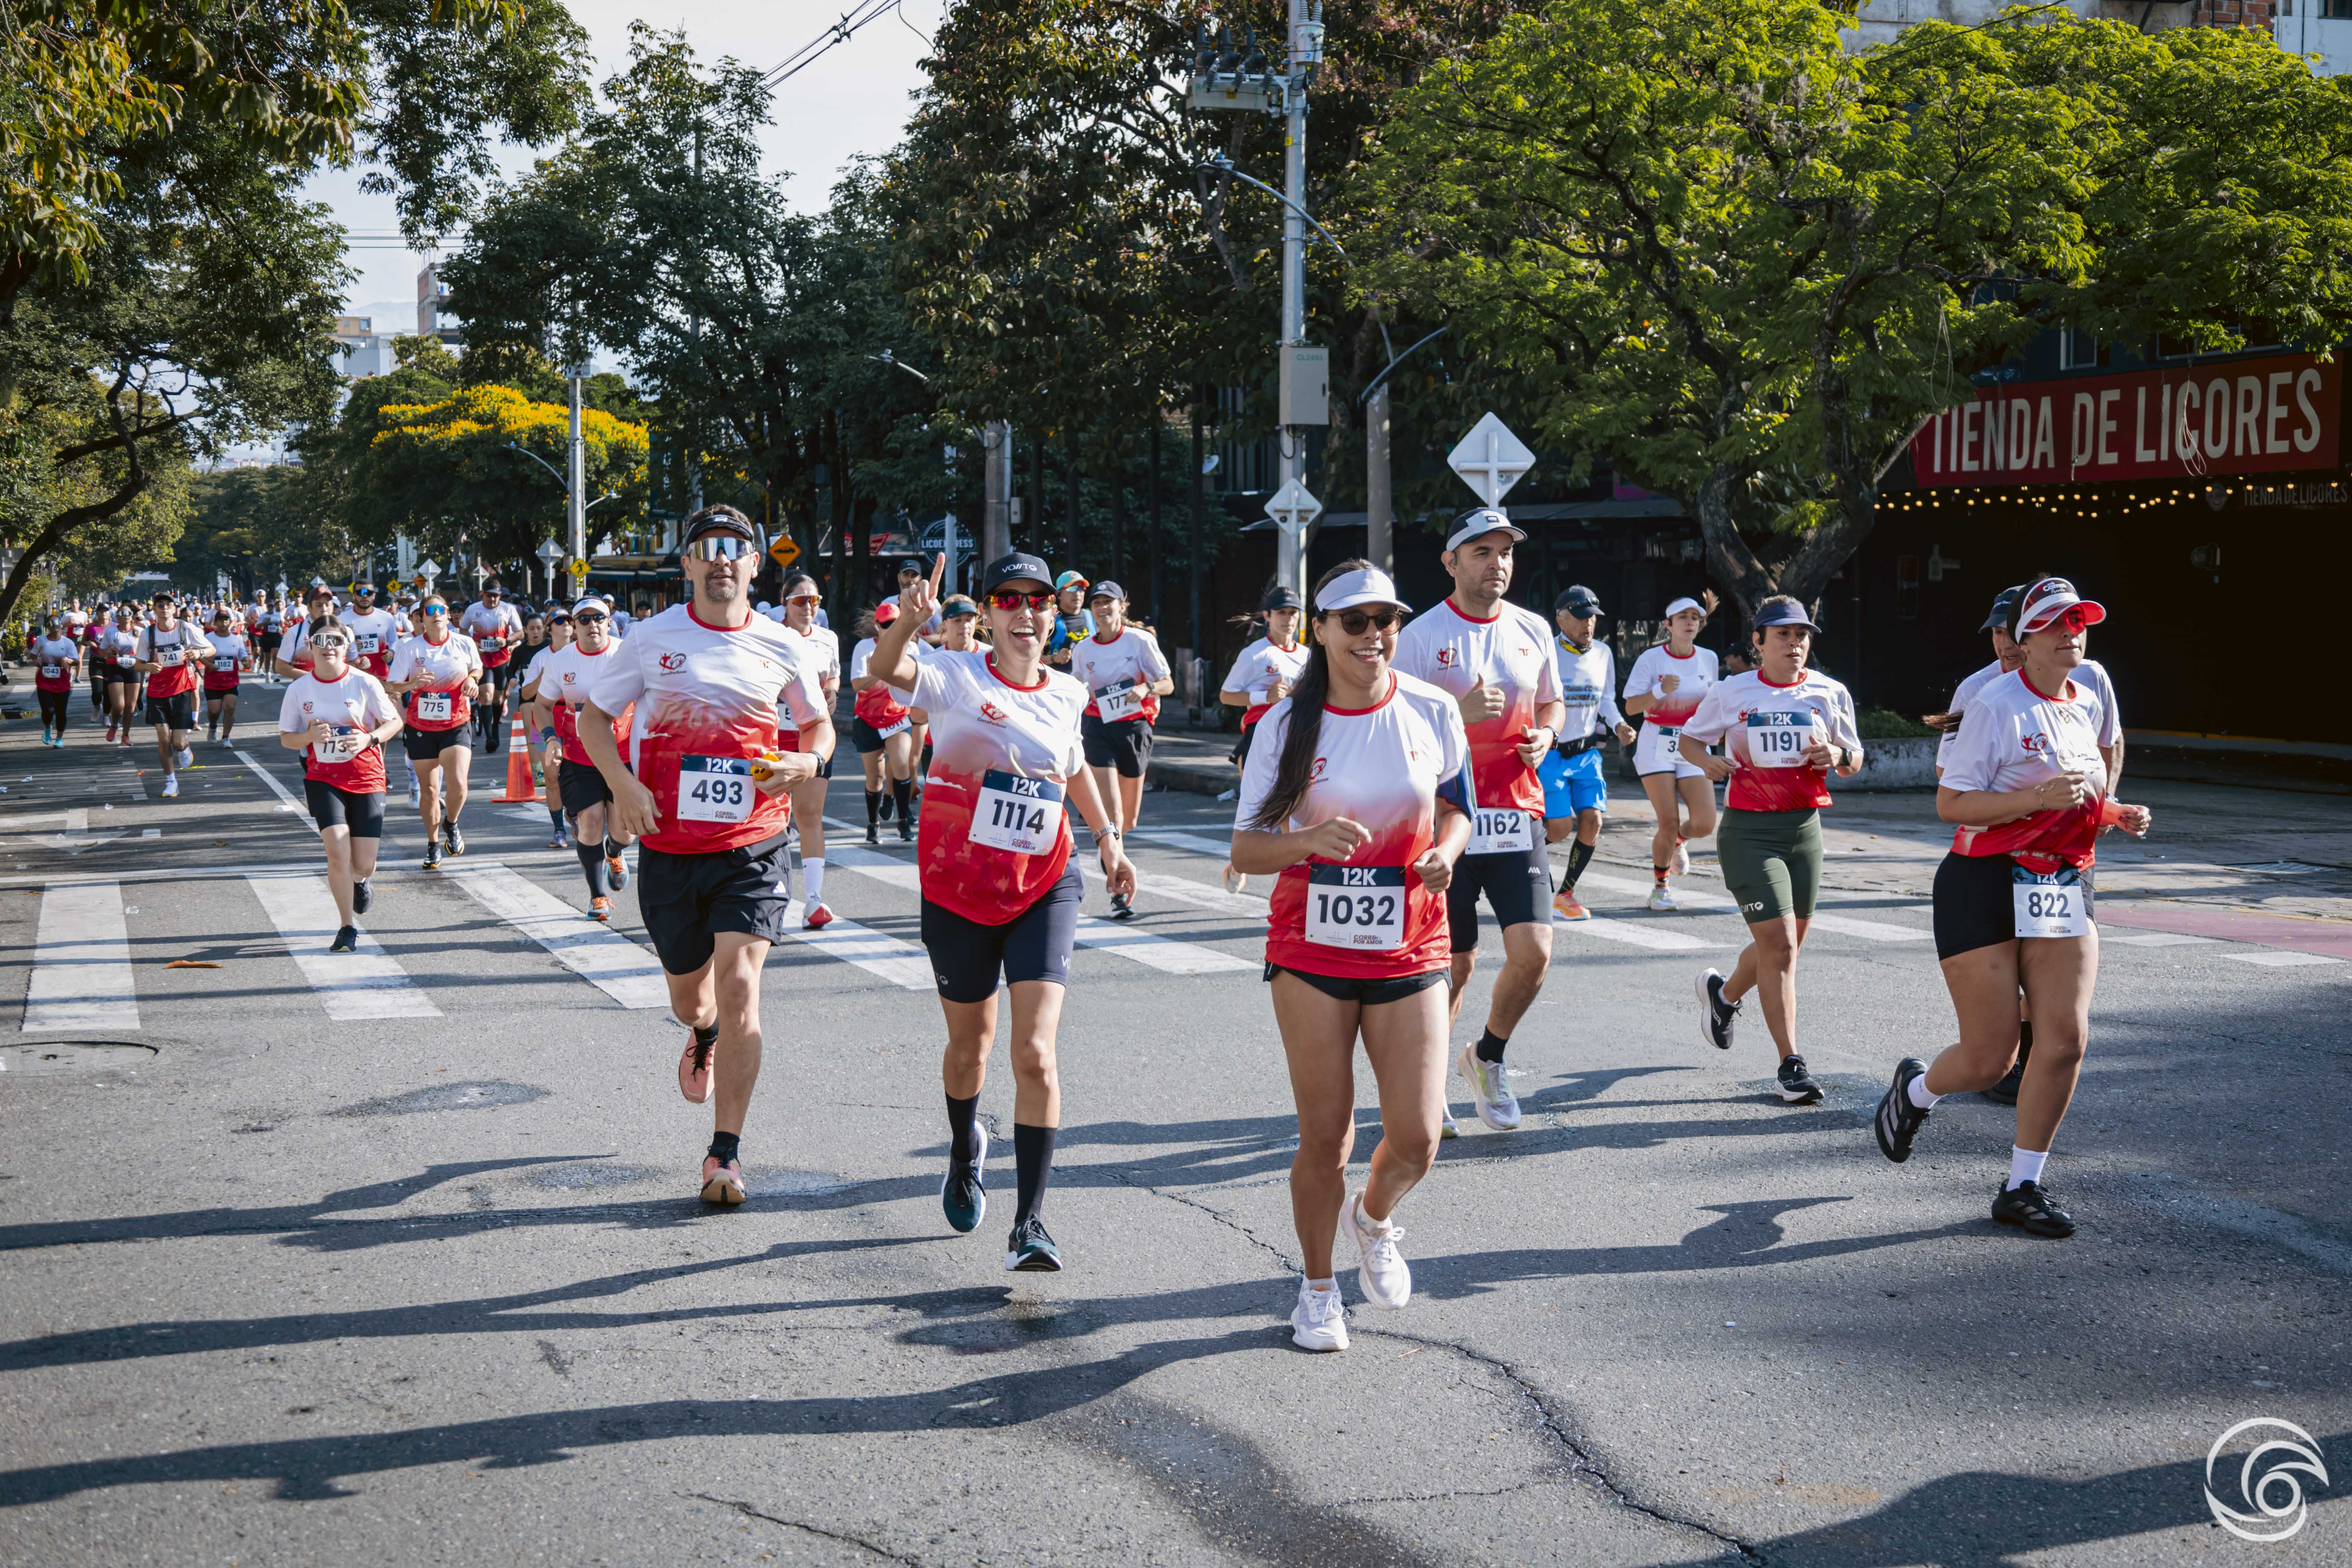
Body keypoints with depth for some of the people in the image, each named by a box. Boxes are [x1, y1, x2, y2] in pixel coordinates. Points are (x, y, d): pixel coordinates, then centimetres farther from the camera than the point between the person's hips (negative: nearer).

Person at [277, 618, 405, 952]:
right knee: (337, 848, -19)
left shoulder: (364, 683, -7)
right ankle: (347, 928, -3)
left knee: (363, 864, -2)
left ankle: (358, 883, 39)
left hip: (365, 778, 0)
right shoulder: (299, 689, -2)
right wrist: (310, 736, -17)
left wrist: (370, 739, -18)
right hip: (323, 778, 0)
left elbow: (395, 722, 1)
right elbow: (286, 738, 5)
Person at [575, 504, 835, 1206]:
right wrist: (622, 784, -10)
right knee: (688, 995, 14)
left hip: (753, 845, -1)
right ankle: (703, 1036, 55)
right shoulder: (653, 638, -1)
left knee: (739, 987, -15)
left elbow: (819, 724, 15)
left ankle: (726, 1153, -6)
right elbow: (592, 716, 7)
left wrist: (807, 760, -8)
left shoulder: (781, 648, 1)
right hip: (669, 846, 1)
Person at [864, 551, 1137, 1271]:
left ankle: (1030, 1222, -9)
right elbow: (886, 669, -32)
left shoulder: (1066, 694, 3)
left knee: (1035, 1052, -13)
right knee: (970, 1045, 17)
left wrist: (1107, 836, 17)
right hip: (957, 892, -1)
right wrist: (908, 620, -52)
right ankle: (965, 1150, 49)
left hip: (1044, 890, 1)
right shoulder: (957, 678, -10)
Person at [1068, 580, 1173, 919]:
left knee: (1129, 819, 8)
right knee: (1110, 808, -15)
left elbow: (1168, 684, -2)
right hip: (1098, 727, 0)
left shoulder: (1140, 641, -4)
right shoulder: (1082, 650, 3)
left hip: (1135, 726, 0)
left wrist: (1147, 689, -22)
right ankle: (1119, 893, -16)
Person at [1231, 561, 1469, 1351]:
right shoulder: (1285, 725, -5)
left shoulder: (1433, 710, -2)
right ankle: (1318, 1288, 26)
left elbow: (1455, 804, 14)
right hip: (1310, 953, -1)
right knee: (1325, 1136, 3)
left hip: (1409, 952, 1)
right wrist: (1309, 839, -23)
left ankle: (1374, 1218, 32)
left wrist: (1445, 854, -8)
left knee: (1415, 1139, -4)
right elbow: (1245, 850, -4)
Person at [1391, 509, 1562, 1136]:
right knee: (1455, 964, 3)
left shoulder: (1533, 630, 9)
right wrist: (1459, 713, -22)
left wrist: (1545, 735, 1)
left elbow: (1552, 704, 24)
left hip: (1516, 816, 4)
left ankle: (1488, 1058, 19)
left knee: (1534, 952, -8)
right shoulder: (1420, 636, -5)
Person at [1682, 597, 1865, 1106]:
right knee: (1779, 945, -12)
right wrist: (1707, 761, -11)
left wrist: (1838, 755, -11)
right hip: (1749, 829, -4)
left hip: (1804, 828, 4)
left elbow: (1854, 762, 13)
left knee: (1784, 945, 13)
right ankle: (1791, 1064, -5)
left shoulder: (1830, 693, 5)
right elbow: (1689, 738, 11)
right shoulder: (1731, 693, -1)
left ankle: (1723, 994, 45)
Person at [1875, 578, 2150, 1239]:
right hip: (1985, 887, -6)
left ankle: (2023, 1188, 9)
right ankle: (1915, 1089, 33)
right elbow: (1950, 802, -16)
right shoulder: (1996, 705, -12)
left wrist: (2116, 813, 6)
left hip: (2064, 888, 6)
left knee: (2066, 1039, -6)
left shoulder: (2088, 705, 11)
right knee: (1988, 1059, -3)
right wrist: (2038, 798, -25)